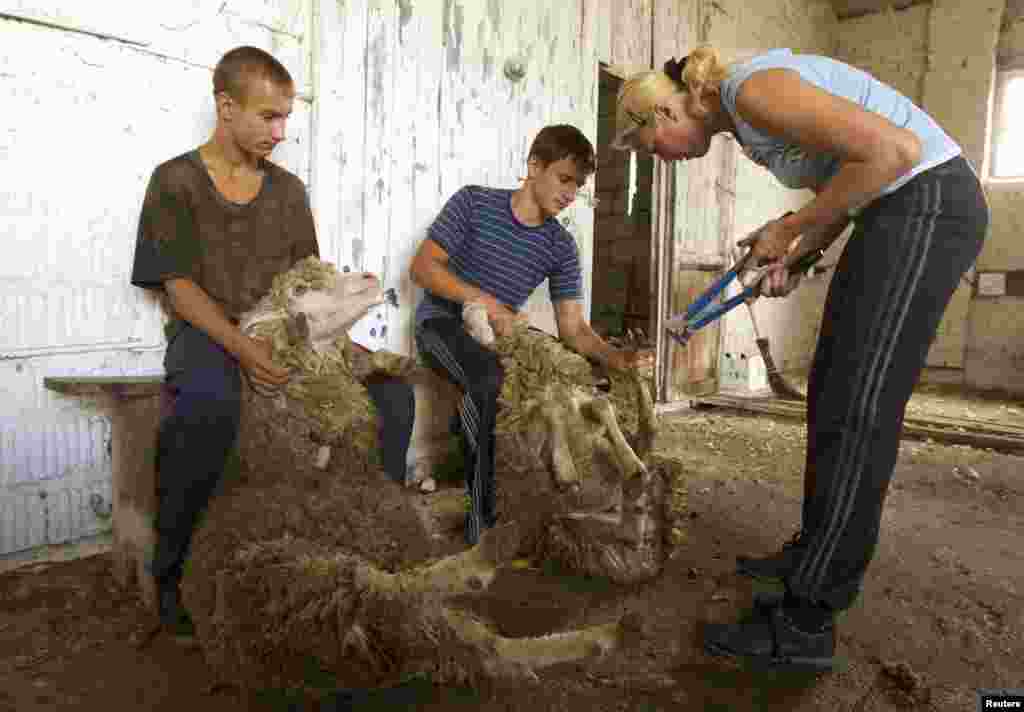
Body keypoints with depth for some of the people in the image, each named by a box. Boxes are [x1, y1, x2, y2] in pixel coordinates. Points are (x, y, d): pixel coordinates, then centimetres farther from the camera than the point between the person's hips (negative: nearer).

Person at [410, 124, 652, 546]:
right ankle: (485, 527, -26)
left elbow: (572, 328, -1)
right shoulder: (474, 202, -5)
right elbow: (423, 267, -9)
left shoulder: (560, 247, 4)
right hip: (442, 320, -4)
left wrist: (617, 358, -21)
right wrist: (485, 301, -22)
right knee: (488, 376, -36)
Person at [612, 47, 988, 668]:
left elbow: (895, 150, -25)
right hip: (901, 210, 10)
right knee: (832, 389, 11)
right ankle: (819, 553, 24)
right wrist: (791, 260, 7)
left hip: (928, 207, -10)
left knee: (855, 407, -12)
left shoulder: (752, 90, -17)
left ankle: (805, 620, -5)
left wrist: (790, 229, -15)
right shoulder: (744, 113, 14)